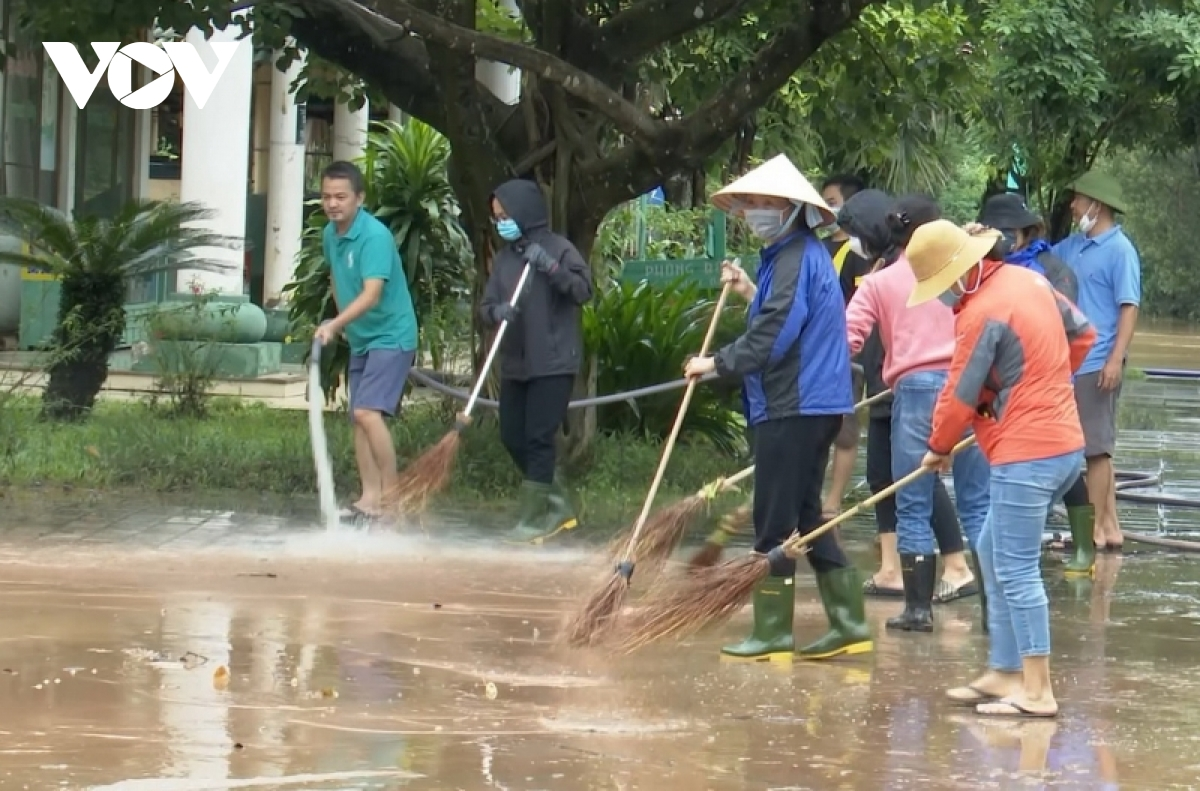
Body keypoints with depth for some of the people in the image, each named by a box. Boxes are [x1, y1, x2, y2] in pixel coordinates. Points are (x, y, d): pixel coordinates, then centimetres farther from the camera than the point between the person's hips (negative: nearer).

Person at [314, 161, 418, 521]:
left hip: (391, 336, -9)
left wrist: (335, 325, -42)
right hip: (360, 340, 9)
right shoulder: (330, 234, 4)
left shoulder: (375, 236, -22)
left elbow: (371, 294, -32)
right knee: (360, 418, 7)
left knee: (367, 412, -20)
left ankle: (391, 491, -12)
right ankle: (371, 498, 11)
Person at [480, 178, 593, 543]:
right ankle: (557, 503, 23)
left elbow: (583, 289, -16)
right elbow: (486, 305, 8)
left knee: (538, 438, -7)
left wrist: (551, 267, -28)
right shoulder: (504, 257, 10)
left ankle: (534, 517, 2)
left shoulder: (558, 248, -6)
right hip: (515, 363, 7)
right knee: (512, 437, 8)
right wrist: (497, 311, -15)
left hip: (553, 362, -7)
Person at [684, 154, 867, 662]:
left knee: (775, 523, -3)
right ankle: (848, 623, 14)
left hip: (793, 407, -10)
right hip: (813, 404, 10)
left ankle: (773, 633, 2)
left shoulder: (796, 259, -16)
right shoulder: (804, 254, 15)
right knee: (806, 518, 14)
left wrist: (716, 364, -10)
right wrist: (751, 292, 22)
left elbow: (773, 337, -21)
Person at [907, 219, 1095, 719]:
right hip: (1064, 440, 10)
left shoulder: (981, 314, -18)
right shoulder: (1030, 280, 8)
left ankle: (1036, 692, -4)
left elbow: (959, 396, -11)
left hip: (1025, 456, -10)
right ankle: (1004, 673, 21)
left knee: (1016, 570, -5)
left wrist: (939, 447, 5)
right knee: (994, 553, 17)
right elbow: (1082, 334, 20)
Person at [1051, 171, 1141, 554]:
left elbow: (1129, 308, -14)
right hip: (1071, 362, 8)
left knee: (1096, 447, -5)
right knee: (1096, 447, 12)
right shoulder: (1073, 246, 13)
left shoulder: (1119, 250, -10)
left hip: (1097, 364, -8)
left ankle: (1095, 530, -2)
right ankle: (1110, 526, 18)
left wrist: (1116, 360, -22)